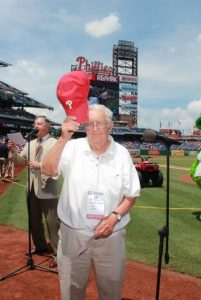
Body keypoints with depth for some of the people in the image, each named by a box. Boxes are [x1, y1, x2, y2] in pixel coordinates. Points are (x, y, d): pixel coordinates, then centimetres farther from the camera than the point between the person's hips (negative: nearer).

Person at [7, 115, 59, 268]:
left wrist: (40, 165, -23)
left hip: (47, 188, -7)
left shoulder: (55, 143, -8)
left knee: (52, 222, 1)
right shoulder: (30, 144, 11)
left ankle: (57, 253, 13)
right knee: (34, 220, 19)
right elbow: (21, 161, 11)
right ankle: (40, 246, 39)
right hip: (32, 187, 7)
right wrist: (13, 151, -6)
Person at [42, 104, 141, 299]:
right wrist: (63, 139, -30)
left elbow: (132, 194, 1)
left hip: (110, 235, 1)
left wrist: (114, 217, -13)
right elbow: (48, 170, -21)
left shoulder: (122, 154, -4)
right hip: (73, 234, 0)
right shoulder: (73, 148, -7)